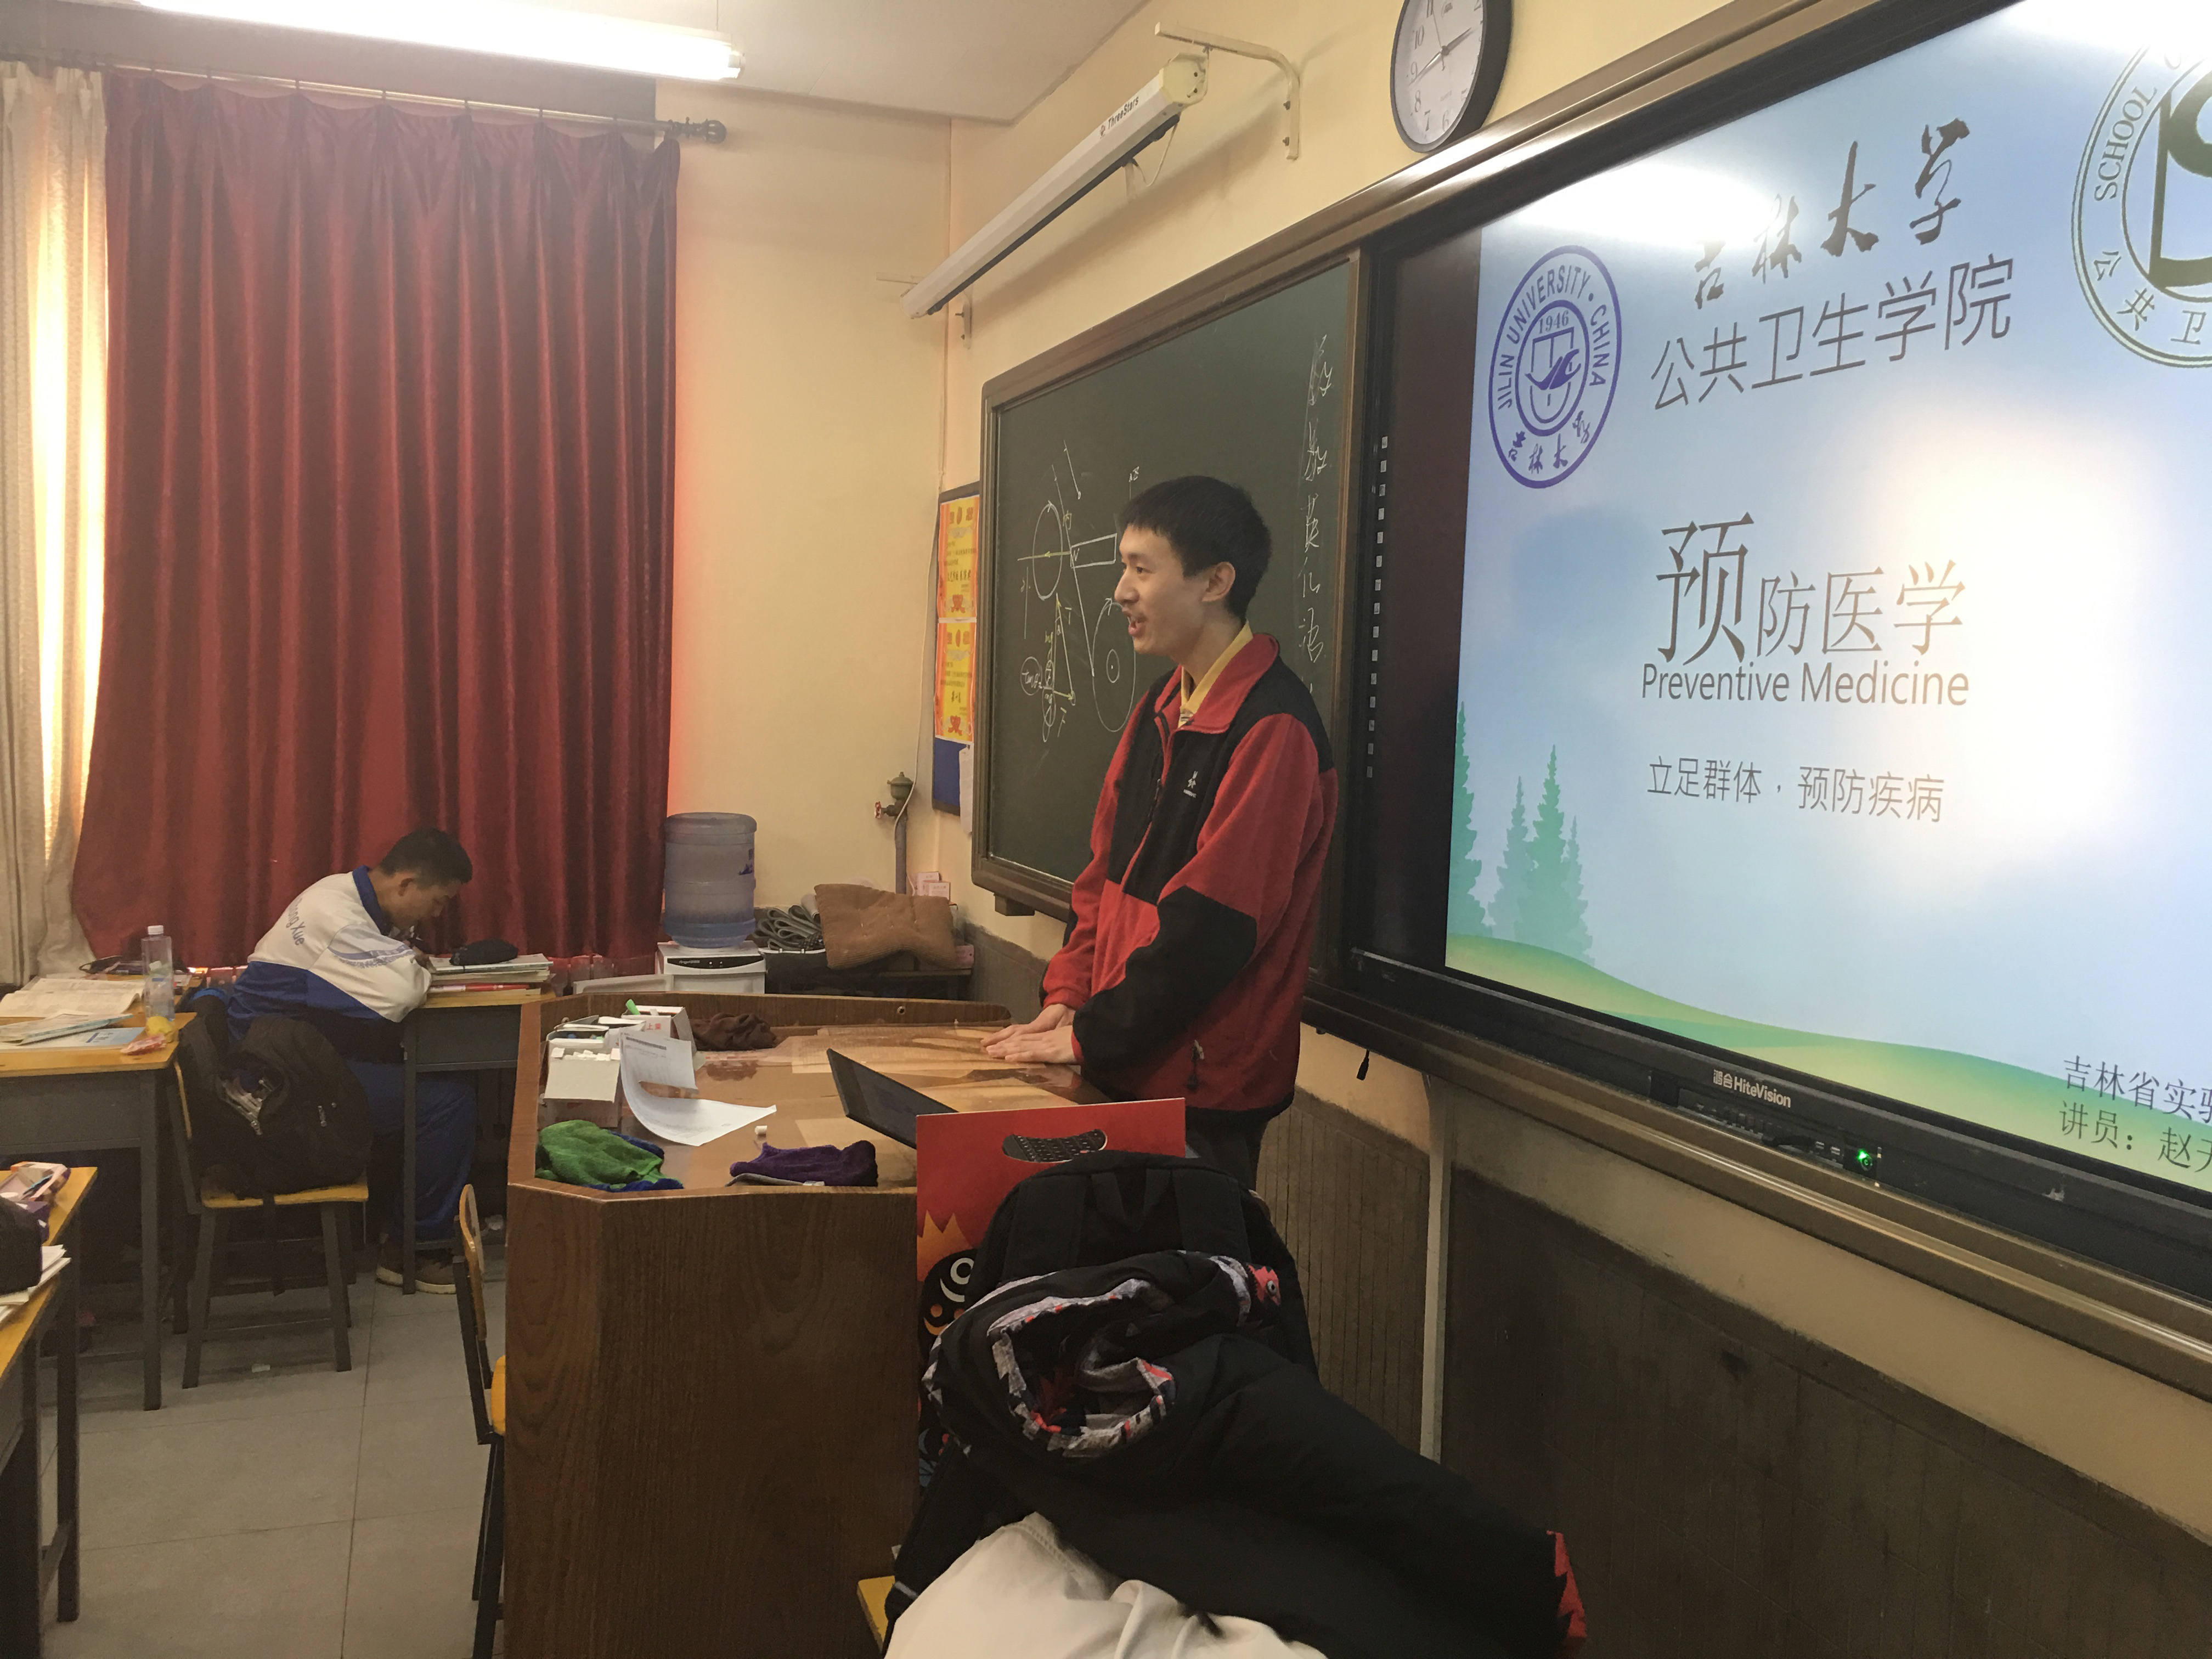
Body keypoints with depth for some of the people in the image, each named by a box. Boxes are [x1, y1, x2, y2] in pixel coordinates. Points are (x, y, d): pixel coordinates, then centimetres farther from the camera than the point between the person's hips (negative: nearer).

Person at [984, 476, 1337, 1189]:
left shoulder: (1271, 729, -19)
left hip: (1202, 1088, -8)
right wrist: (1067, 998, 3)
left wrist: (1090, 1037, -15)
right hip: (1122, 1071, 8)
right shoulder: (1163, 708, 10)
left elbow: (1210, 922, -22)